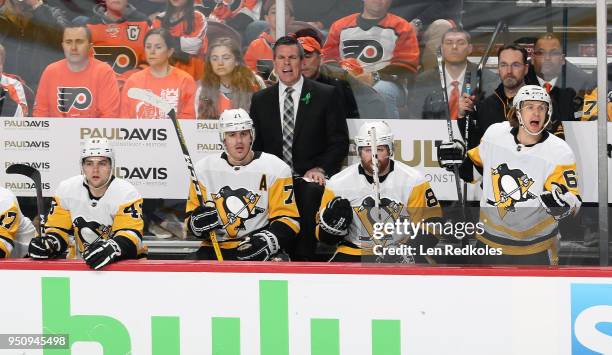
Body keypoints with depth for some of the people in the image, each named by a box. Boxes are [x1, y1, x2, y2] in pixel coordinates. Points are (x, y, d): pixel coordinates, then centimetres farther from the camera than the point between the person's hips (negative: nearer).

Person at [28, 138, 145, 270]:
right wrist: (49, 244, -22)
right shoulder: (66, 190, -2)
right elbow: (57, 229, 2)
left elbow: (131, 235, -25)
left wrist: (112, 248, -46)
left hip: (123, 261, -3)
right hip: (79, 261, 3)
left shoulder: (127, 193, -14)